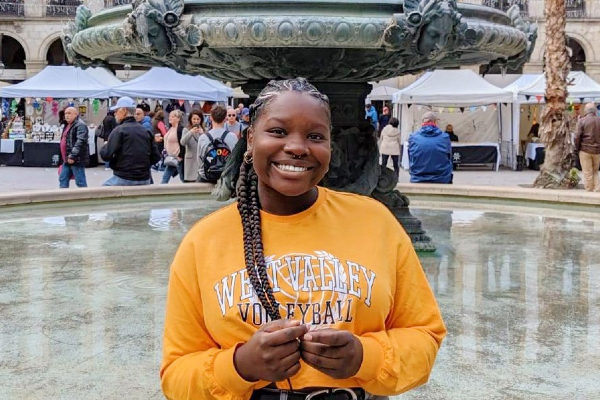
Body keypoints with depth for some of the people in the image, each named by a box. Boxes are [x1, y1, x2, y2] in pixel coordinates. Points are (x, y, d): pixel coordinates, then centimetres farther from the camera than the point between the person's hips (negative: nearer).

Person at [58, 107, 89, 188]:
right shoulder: (68, 125, 20)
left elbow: (80, 142, -24)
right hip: (67, 160, 10)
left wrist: (73, 156, -28)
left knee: (81, 183, -5)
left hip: (76, 160, -10)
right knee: (62, 179, 12)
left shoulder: (80, 125, -13)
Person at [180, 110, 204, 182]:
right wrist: (191, 132, -23)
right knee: (189, 181, -3)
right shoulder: (186, 130, 6)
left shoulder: (203, 130, 9)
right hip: (191, 161, -1)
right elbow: (182, 142, -11)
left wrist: (202, 133, -17)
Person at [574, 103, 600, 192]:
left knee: (587, 173, 3)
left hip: (585, 150, -3)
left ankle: (589, 192, 5)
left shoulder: (582, 121, -8)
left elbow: (577, 136, -11)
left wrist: (577, 148, 1)